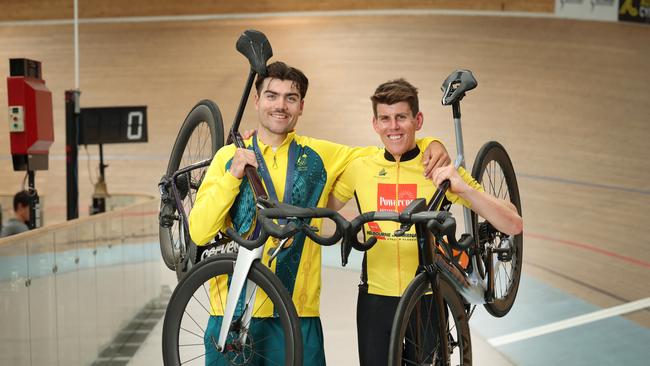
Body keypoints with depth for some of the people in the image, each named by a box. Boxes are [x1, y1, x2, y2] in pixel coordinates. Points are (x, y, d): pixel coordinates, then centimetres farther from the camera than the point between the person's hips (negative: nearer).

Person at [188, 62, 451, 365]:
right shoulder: (230, 156, 4)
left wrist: (429, 143, 0)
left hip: (299, 314, 1)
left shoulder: (320, 156, 7)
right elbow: (198, 232, -4)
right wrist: (232, 175, -12)